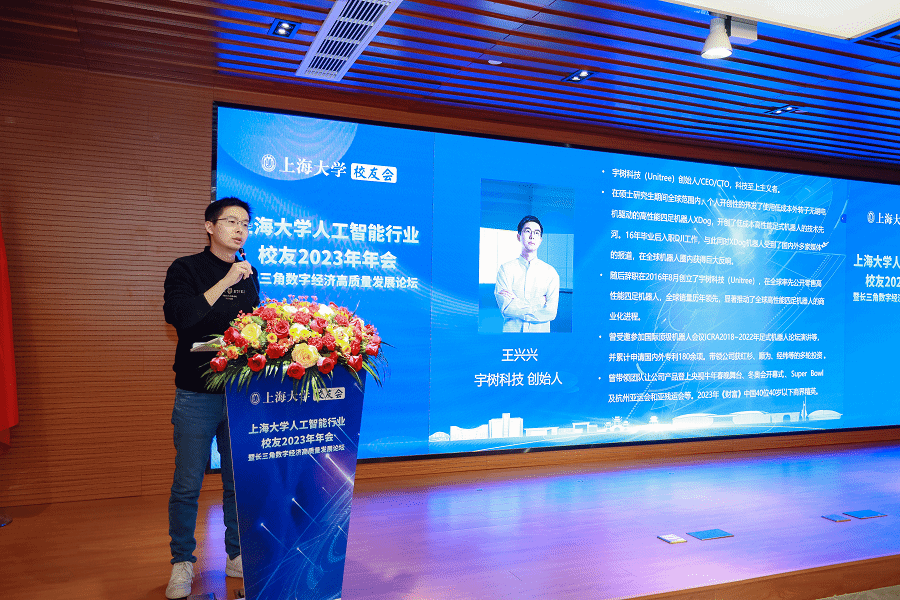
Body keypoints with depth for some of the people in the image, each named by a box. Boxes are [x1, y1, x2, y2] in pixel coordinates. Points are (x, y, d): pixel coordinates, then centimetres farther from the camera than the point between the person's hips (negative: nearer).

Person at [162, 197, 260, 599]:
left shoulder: (249, 275, 13)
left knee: (239, 480, 11)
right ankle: (182, 563, 21)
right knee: (187, 485, 4)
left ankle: (237, 557, 25)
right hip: (197, 395, -4)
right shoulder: (186, 269, -2)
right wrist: (226, 281, -20)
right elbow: (177, 315, -19)